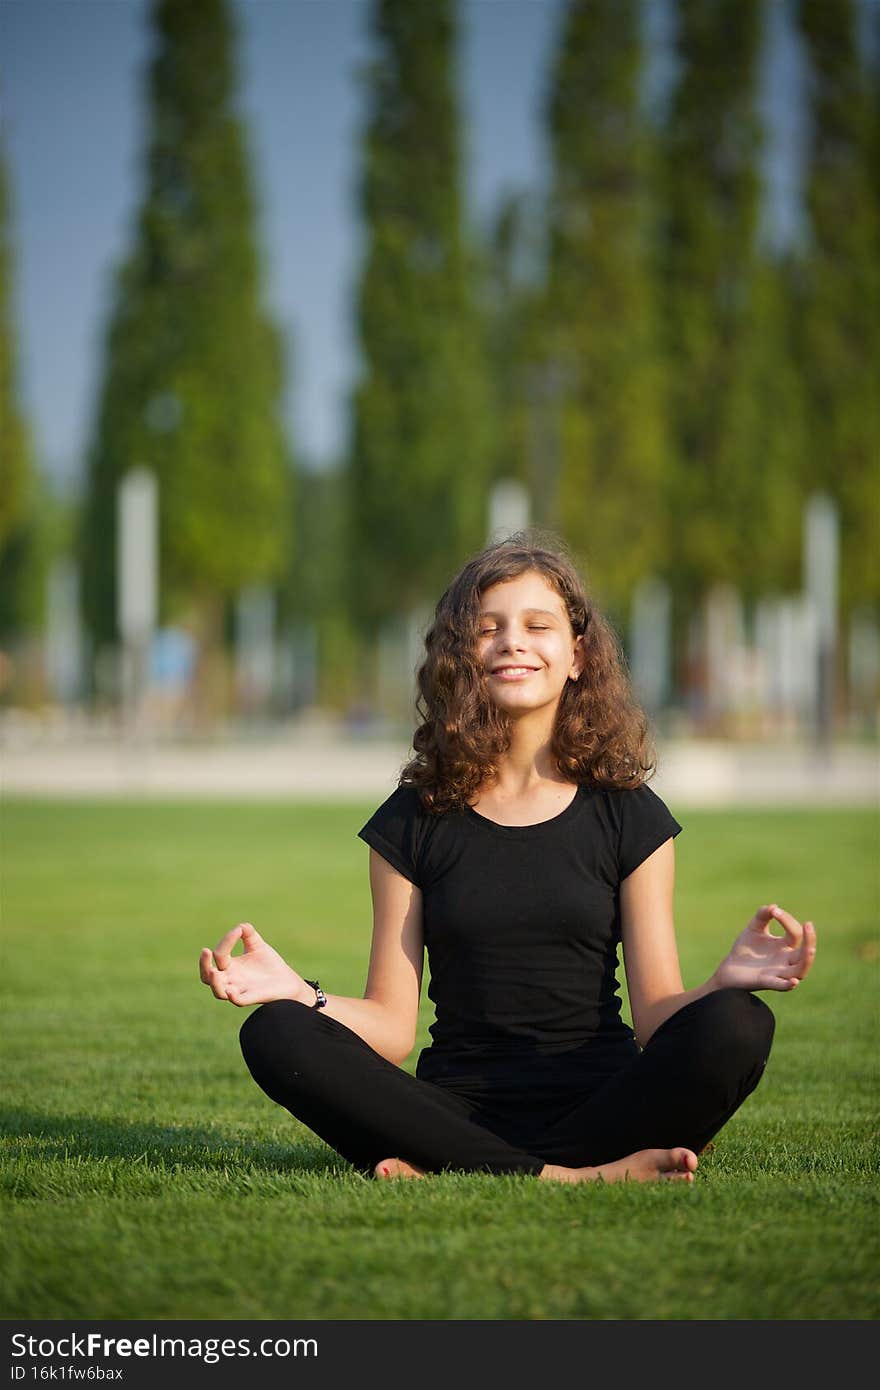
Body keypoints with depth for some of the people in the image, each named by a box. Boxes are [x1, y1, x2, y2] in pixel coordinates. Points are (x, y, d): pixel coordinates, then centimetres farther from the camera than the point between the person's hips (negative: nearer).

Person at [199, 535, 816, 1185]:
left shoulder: (630, 817, 7)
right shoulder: (415, 820, 8)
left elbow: (657, 1019, 2)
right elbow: (392, 1027, 5)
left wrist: (728, 982, -18)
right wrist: (302, 994, -14)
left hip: (597, 1102, 0)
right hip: (460, 1103, 0)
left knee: (737, 1027, -30)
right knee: (275, 1035, -25)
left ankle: (447, 1170, -27)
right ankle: (580, 1175, -27)